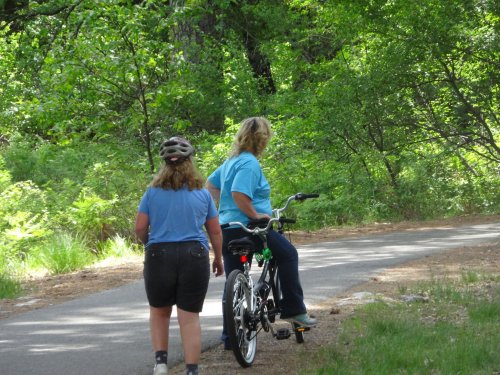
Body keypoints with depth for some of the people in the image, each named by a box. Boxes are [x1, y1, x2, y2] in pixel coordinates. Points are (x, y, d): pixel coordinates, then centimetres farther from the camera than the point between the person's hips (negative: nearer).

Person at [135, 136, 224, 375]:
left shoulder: (153, 192, 2)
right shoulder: (202, 193, 6)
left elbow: (140, 228, -1)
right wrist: (218, 260, 23)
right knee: (190, 317, 3)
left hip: (159, 255, 0)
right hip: (194, 256, 0)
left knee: (159, 311, 18)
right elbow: (215, 232, 10)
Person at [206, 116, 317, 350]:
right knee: (288, 254, 8)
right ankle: (293, 309, 7)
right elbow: (239, 193, -28)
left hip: (227, 229, 9)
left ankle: (230, 338, 13)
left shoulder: (231, 161, 16)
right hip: (247, 226, -9)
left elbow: (210, 184, 26)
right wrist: (255, 214, -19)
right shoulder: (250, 163, -15)